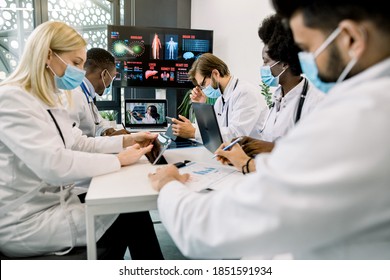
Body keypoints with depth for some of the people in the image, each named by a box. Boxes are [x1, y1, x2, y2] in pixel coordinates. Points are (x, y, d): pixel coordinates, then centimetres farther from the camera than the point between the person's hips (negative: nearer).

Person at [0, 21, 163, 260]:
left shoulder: (49, 100, 10)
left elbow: (80, 144, 11)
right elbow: (56, 166, -32)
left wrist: (126, 141, -2)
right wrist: (118, 160, -22)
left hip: (57, 201, 9)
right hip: (26, 223, -8)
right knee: (132, 216, -11)